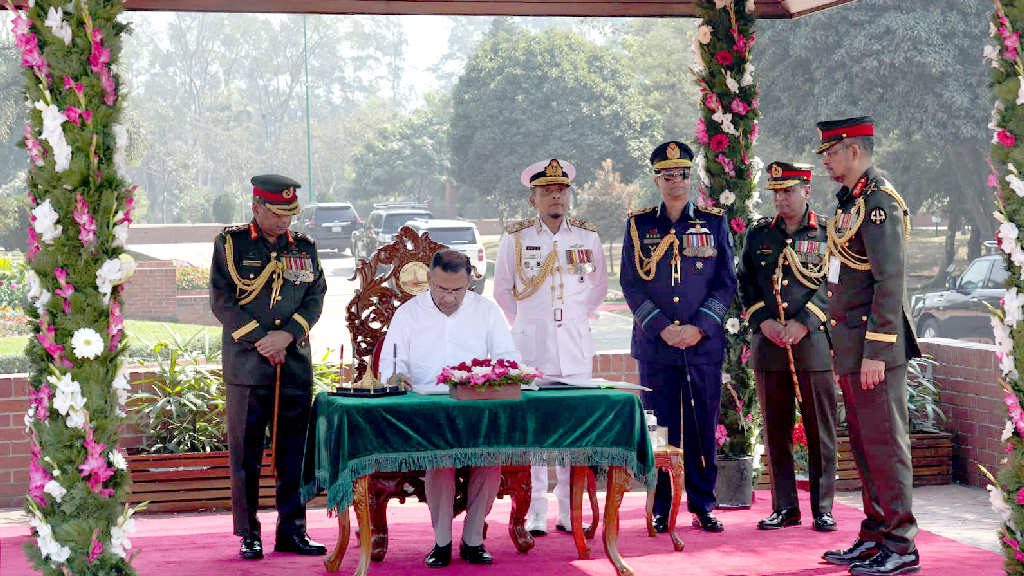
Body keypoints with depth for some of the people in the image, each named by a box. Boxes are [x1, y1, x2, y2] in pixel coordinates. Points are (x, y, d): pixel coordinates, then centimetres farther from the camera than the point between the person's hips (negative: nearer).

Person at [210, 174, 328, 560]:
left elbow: (316, 297, 7)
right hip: (246, 365, -3)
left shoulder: (304, 247, 12)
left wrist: (287, 335, -9)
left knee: (294, 450, 6)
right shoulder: (230, 244, 2)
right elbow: (221, 301, -4)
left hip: (296, 365, 3)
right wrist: (262, 342, -10)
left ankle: (292, 532, 14)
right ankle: (249, 535, 9)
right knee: (245, 452, 1)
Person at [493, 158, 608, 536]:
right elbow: (502, 288, 15)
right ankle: (535, 512, 3)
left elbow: (599, 285, 23)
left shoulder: (587, 236, 8)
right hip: (530, 345, -1)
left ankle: (570, 512, 7)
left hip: (576, 345, 2)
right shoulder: (515, 238, 3)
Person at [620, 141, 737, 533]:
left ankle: (703, 506, 14)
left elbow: (726, 283, 4)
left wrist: (698, 327, -9)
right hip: (655, 346, 0)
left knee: (702, 429, 4)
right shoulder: (639, 225, 6)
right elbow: (631, 284, 2)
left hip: (704, 344, 1)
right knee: (660, 429, 2)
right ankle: (661, 509, 10)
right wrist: (662, 328, -10)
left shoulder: (714, 222, 7)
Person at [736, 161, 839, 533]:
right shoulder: (758, 234, 12)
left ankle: (822, 507, 10)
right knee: (776, 430, 6)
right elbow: (745, 283, 10)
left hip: (813, 344, -3)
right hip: (768, 346, 3)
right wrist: (764, 322, -5)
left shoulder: (827, 234, 3)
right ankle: (784, 506, 14)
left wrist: (802, 323, -13)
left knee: (820, 429, 1)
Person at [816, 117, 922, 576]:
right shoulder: (852, 202, 17)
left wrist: (874, 352, -22)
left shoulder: (879, 202, -14)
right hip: (852, 348, 10)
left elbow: (889, 283, -20)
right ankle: (875, 537, 23)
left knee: (885, 444, -5)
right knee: (864, 445, 14)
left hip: (874, 346, -10)